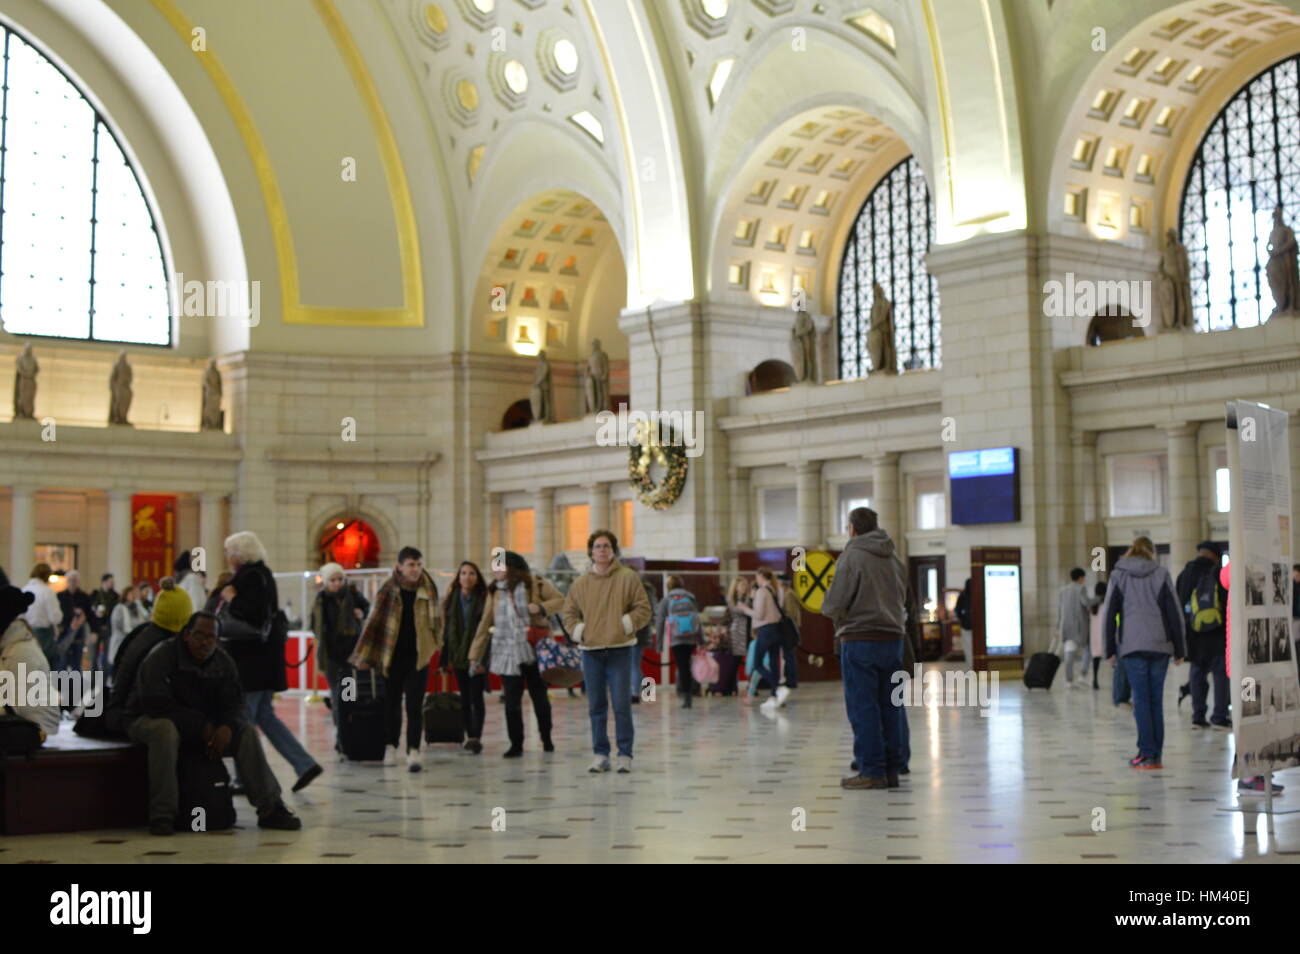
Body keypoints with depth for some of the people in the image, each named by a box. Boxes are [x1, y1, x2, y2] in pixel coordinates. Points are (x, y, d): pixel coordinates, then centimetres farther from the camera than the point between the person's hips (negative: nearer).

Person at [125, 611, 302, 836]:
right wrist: (201, 726, -26)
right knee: (164, 730, -40)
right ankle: (162, 815, -37)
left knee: (245, 732, -14)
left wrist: (228, 726, -28)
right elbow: (155, 703, -27)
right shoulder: (162, 656, -18)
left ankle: (270, 809, -12)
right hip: (149, 720, -5)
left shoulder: (223, 663, 0)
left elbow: (236, 705, -3)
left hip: (201, 727, 5)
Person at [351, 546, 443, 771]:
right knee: (392, 704, 12)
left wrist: (436, 643, 13)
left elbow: (436, 619, 14)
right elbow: (375, 621, -3)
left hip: (418, 657, 0)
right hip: (392, 656, 0)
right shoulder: (388, 590, -6)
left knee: (415, 706, -6)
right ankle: (391, 746, 29)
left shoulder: (428, 590, -1)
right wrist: (363, 655, -3)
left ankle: (413, 752, -7)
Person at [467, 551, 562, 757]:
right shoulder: (494, 593, 5)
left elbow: (559, 600, 3)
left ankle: (546, 739, 29)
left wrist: (542, 607, -18)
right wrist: (475, 657, 6)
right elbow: (484, 625, 7)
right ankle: (516, 745, 8)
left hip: (534, 651, -1)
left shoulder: (536, 584, -4)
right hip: (507, 653, 2)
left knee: (539, 697, 11)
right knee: (511, 701, -3)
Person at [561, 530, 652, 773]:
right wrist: (579, 631, -2)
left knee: (621, 704, -5)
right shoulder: (580, 583, 8)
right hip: (591, 651, 3)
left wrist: (624, 625, -11)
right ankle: (601, 755, 15)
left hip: (619, 650, -3)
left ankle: (625, 754, 4)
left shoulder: (628, 577, 0)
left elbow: (643, 609, 0)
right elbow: (569, 614, 15)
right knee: (596, 706, 7)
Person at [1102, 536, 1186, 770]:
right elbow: (1175, 613, 4)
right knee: (1156, 699, 6)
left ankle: (1147, 754, -6)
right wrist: (1179, 649, 8)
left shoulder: (1118, 576, 5)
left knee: (1141, 699, 0)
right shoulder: (1161, 575, 6)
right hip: (1160, 645, 1)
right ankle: (1155, 755, 6)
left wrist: (1110, 650, 8)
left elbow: (1109, 614, 3)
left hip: (1132, 646, -1)